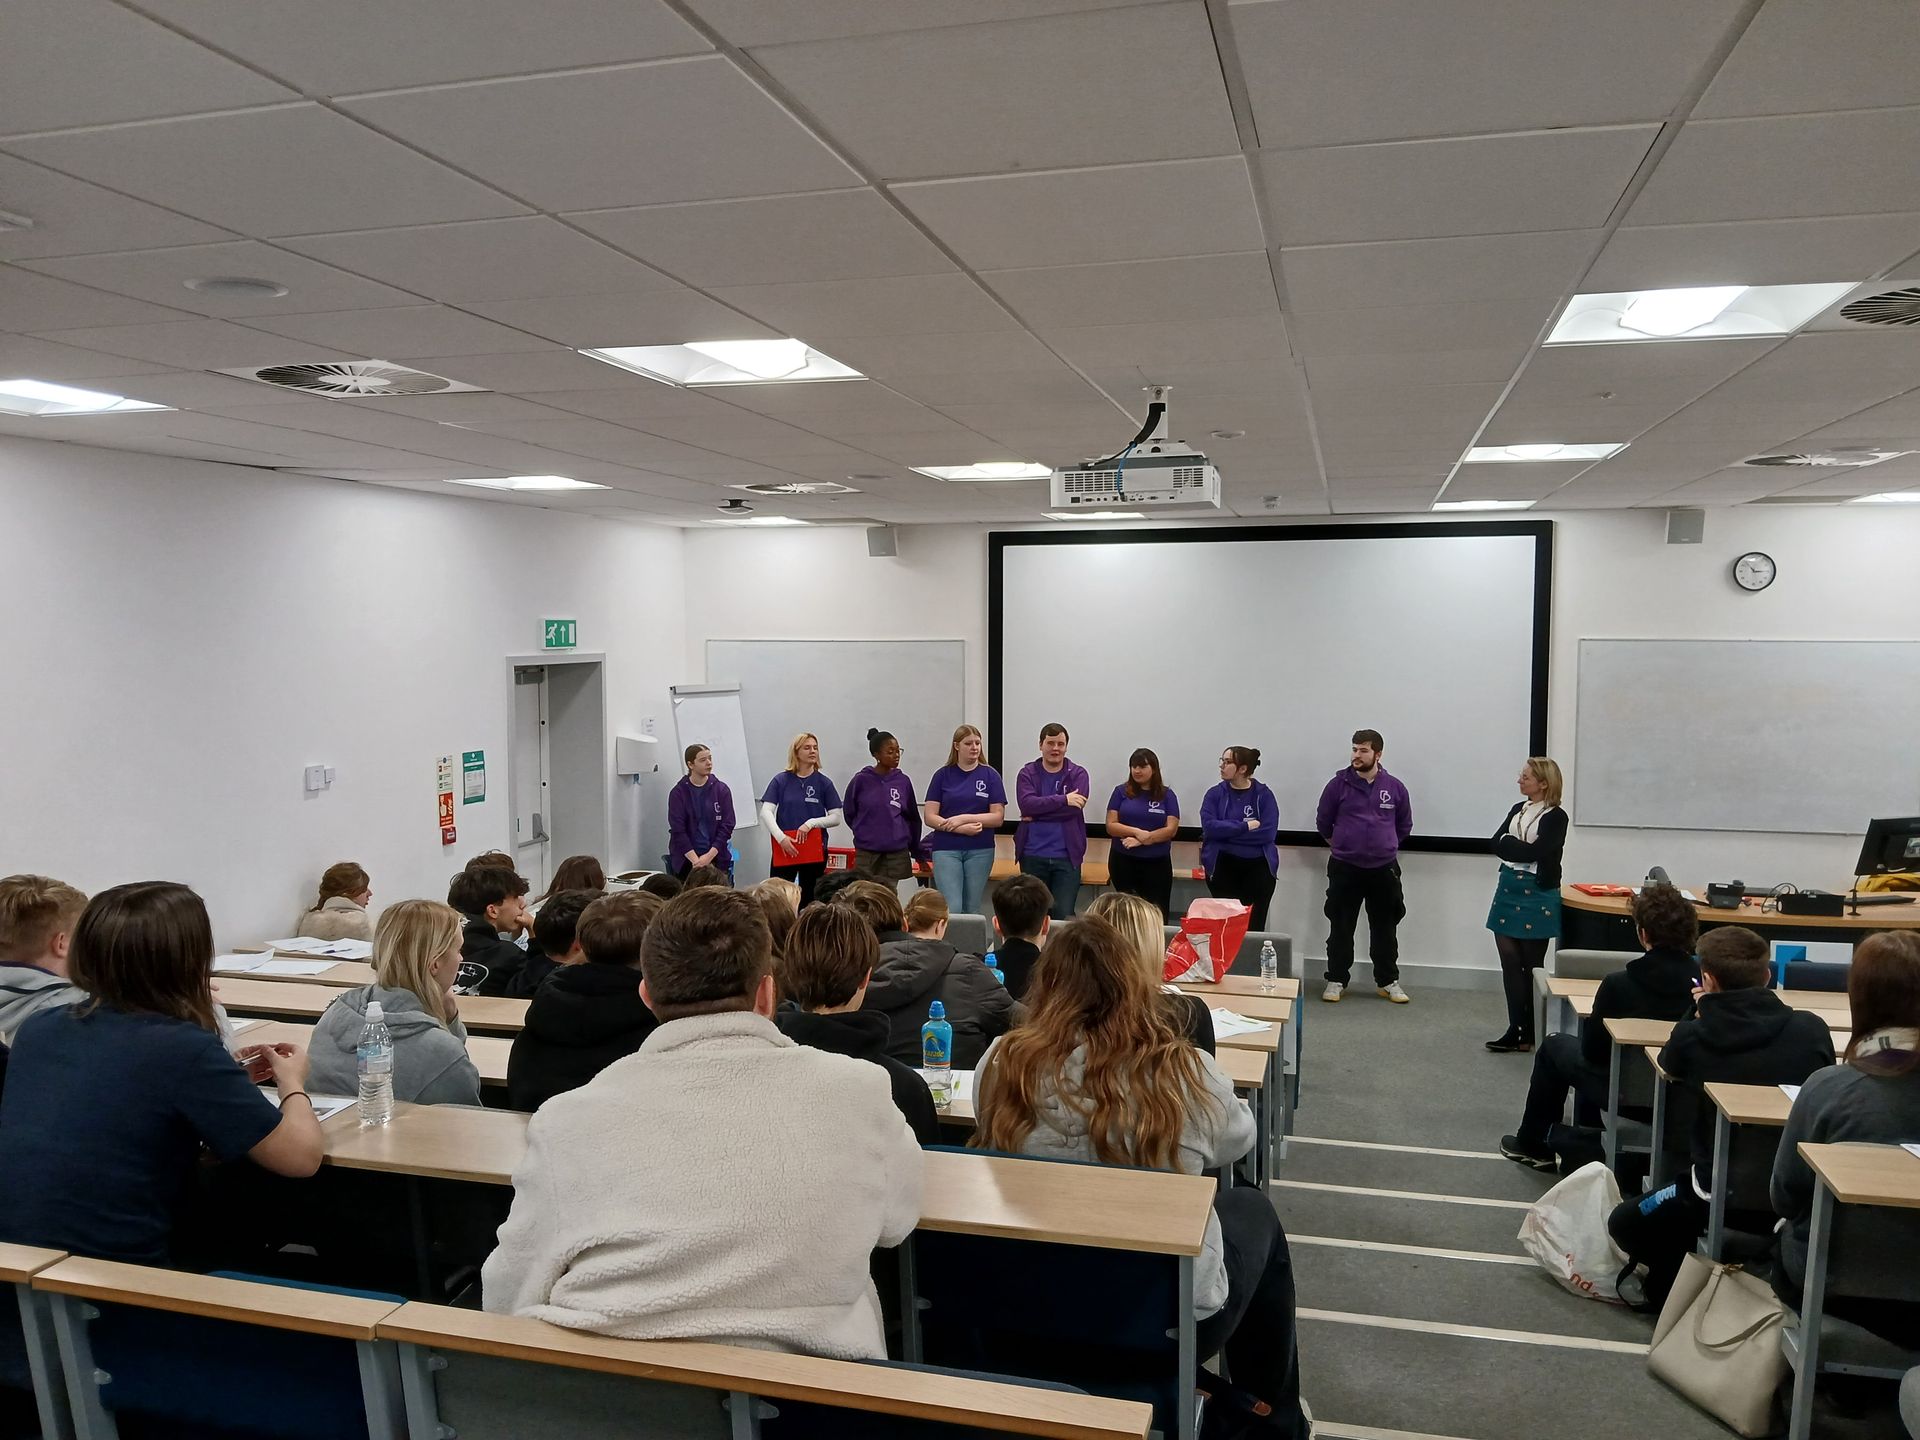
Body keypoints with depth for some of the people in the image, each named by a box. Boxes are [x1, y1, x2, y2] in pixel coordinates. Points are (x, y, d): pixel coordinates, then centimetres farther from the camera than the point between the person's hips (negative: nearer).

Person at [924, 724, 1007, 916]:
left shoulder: (990, 775, 3)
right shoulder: (943, 775, 3)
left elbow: (998, 817, -2)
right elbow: (930, 817, -2)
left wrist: (963, 818, -14)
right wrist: (963, 829, -16)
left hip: (980, 850, 1)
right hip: (946, 849, -1)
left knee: (972, 908, 7)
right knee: (952, 908, -11)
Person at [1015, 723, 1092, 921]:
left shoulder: (1078, 775, 4)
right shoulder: (1027, 773, 6)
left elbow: (1075, 807, -13)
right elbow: (1026, 803, -13)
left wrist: (1036, 814, -11)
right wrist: (1063, 799, -18)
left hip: (1066, 857, -1)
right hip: (1032, 857, 1)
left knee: (1064, 915, -5)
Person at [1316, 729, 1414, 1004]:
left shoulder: (1395, 788, 0)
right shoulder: (1339, 784, -4)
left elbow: (1404, 824, 15)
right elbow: (1323, 822, 8)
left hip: (1384, 869, 1)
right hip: (1344, 868, -1)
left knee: (1385, 929, 9)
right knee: (1341, 928, 5)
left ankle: (1388, 981, 21)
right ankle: (1336, 980, 15)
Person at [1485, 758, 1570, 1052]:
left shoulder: (1556, 817, -8)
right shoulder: (1517, 810, 13)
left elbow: (1534, 852, -19)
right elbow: (1497, 844, 2)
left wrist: (1509, 843, -5)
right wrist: (1521, 848, -14)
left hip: (1537, 895, -6)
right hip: (1508, 889, 6)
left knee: (1531, 966, 3)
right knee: (1509, 961, 2)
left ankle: (1529, 1033, 11)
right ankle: (1516, 1029, 7)